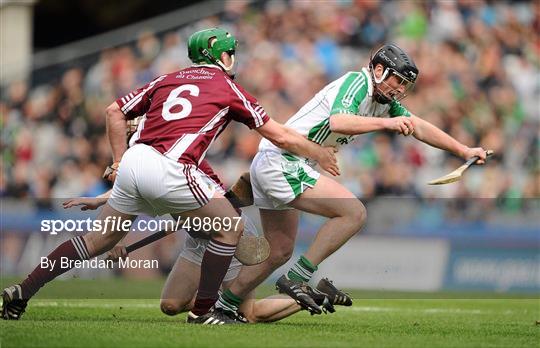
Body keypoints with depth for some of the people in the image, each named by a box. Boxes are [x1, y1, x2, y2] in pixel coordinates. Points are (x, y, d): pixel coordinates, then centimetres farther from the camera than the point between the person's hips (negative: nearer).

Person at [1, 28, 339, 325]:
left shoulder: (168, 80, 23)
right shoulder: (229, 88, 11)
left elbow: (115, 111, 21)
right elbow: (280, 136, 16)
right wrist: (321, 154, 29)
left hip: (132, 163, 6)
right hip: (168, 170, -6)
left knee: (98, 240, 17)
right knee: (231, 227, 9)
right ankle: (203, 311, 9)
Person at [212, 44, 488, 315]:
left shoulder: (383, 100, 14)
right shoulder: (357, 82, -13)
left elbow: (419, 127, 21)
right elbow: (339, 122, -32)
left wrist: (464, 151, 19)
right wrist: (386, 123, -35)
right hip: (283, 162, -10)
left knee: (280, 252, 16)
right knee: (354, 213, -17)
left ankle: (224, 306, 23)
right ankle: (298, 279, -15)